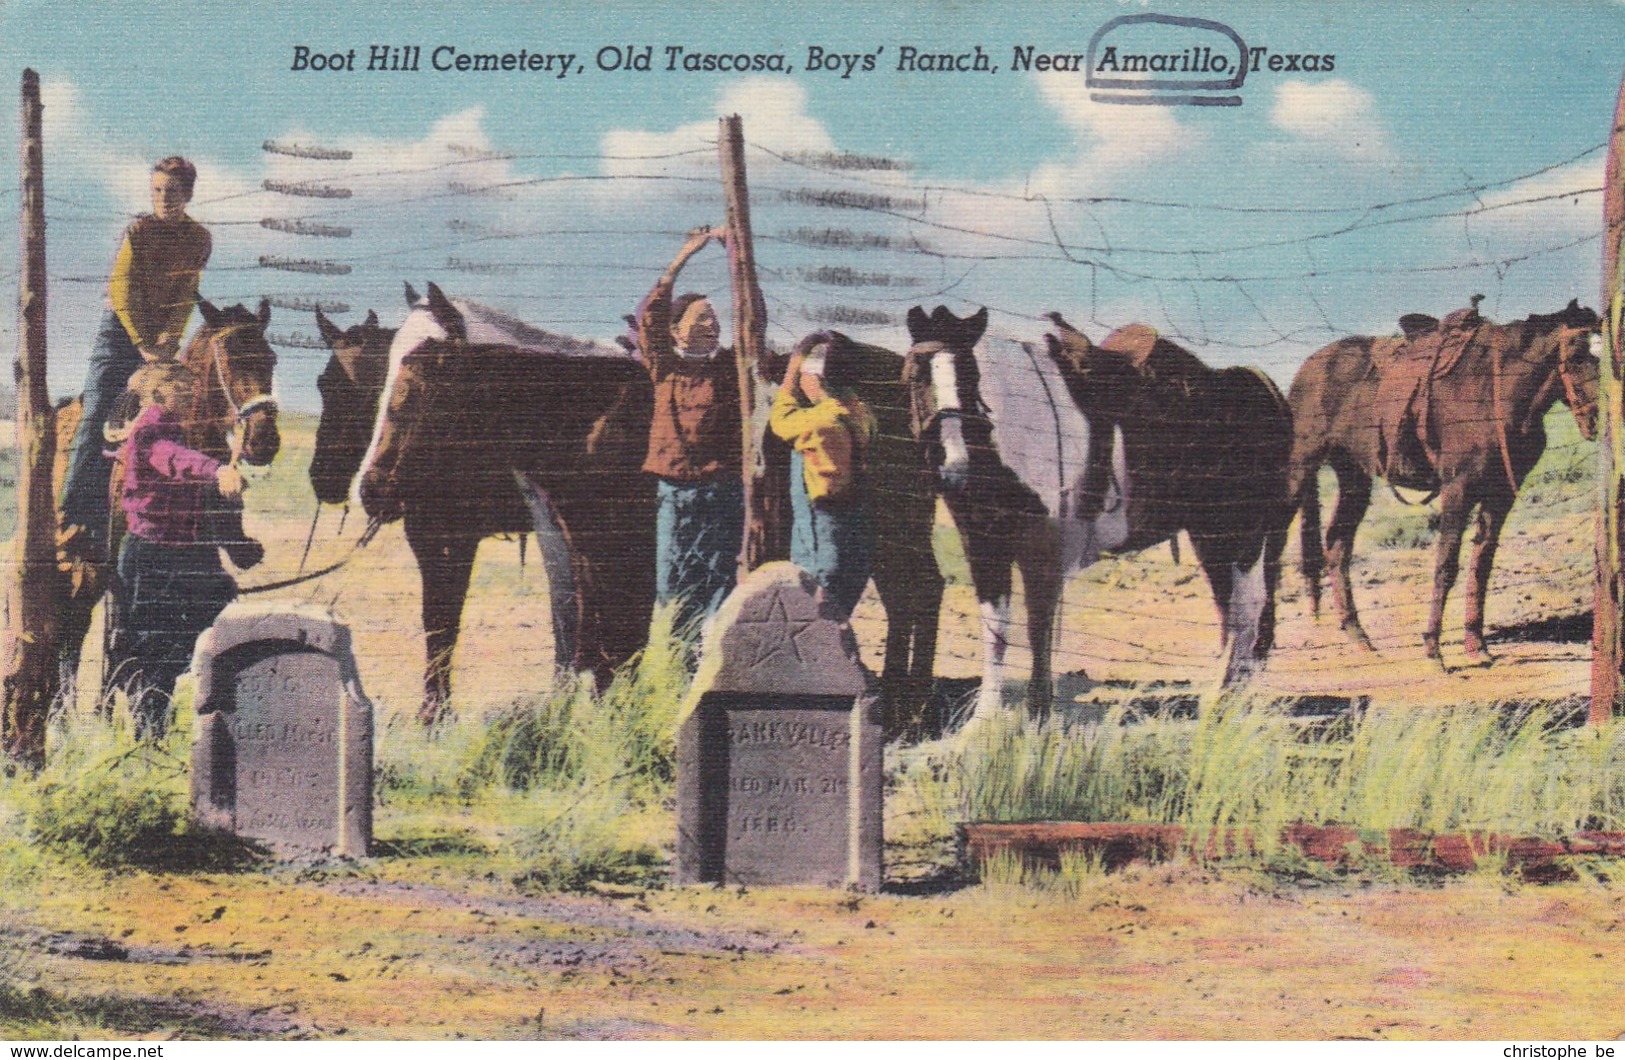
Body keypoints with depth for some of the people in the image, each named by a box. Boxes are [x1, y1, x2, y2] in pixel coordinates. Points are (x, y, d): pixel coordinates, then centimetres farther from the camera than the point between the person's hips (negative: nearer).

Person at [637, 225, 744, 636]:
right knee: (672, 585, 1)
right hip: (676, 490, 0)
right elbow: (649, 314, -3)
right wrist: (682, 258, -8)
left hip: (724, 489, 0)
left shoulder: (731, 366, 9)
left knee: (720, 582, -1)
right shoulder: (665, 367, 8)